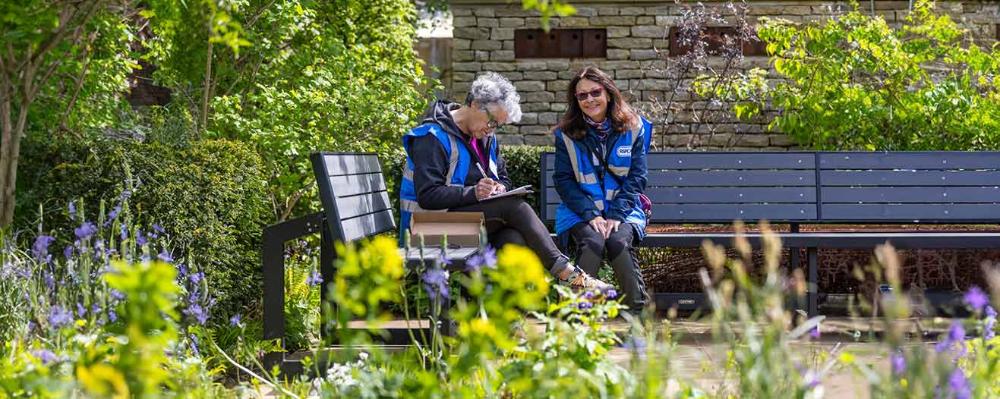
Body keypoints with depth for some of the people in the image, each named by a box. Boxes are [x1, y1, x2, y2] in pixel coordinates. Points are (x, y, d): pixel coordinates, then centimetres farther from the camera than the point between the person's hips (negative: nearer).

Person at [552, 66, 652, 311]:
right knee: (592, 242, -32)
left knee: (618, 241, -32)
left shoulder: (632, 128, 4)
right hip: (580, 212, 0)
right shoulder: (567, 134, 3)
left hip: (623, 211, 0)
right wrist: (591, 215, -14)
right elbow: (564, 181, 0)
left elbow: (637, 177, 0)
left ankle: (638, 309, -28)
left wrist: (616, 215, -13)